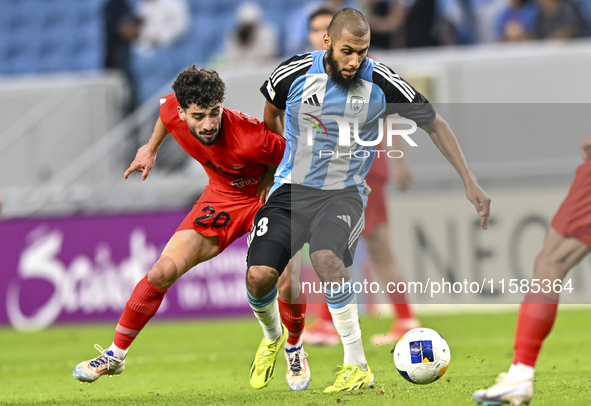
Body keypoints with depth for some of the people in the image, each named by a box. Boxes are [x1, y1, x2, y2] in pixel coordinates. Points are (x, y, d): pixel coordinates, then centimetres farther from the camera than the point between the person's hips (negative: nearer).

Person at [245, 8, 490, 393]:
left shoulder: (382, 83, -10)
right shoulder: (295, 73, -9)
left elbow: (435, 124, 2)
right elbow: (272, 114, 15)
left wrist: (471, 183, -3)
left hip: (344, 194, -2)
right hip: (292, 189, 2)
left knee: (326, 256, -34)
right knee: (258, 276, -18)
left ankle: (357, 366, -22)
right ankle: (273, 338, 19)